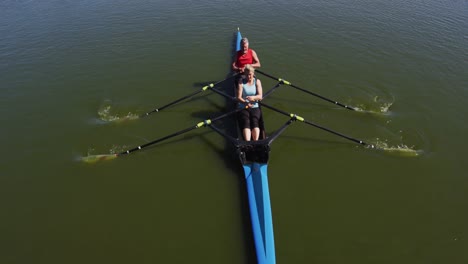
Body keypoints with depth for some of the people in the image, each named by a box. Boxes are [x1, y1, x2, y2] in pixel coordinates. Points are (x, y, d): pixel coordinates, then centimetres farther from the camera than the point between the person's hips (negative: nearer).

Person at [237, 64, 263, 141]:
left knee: (255, 121, -26)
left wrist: (253, 97, -27)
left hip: (255, 107, 1)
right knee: (246, 122, -27)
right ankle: (247, 143, -45)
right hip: (243, 107, -1)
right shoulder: (241, 81, 5)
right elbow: (238, 97, -5)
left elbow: (260, 96, -4)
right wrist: (246, 102, -25)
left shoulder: (257, 81, 8)